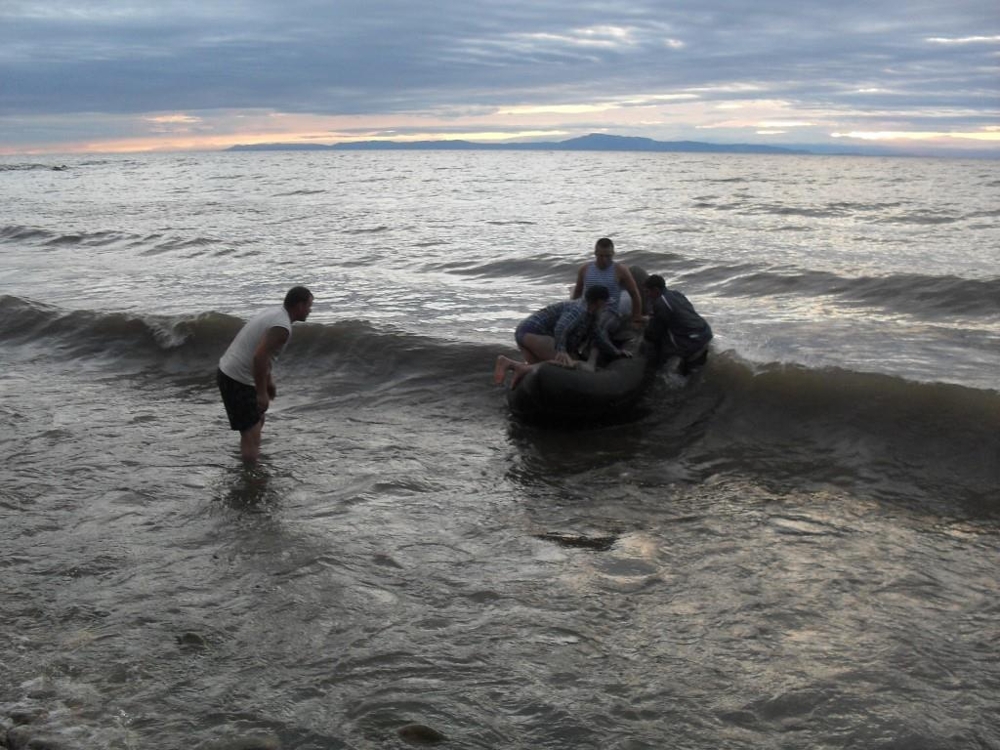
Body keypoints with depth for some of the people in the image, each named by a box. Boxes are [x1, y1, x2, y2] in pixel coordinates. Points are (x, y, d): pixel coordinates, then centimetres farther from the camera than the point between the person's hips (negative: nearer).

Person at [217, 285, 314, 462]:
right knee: (251, 432, -7)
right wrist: (262, 393, -21)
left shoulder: (274, 313, 10)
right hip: (237, 381, -10)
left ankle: (249, 458, 37)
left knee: (258, 418, 25)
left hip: (228, 371, 10)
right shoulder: (282, 327, -20)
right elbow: (259, 357, -28)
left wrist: (268, 380, 25)